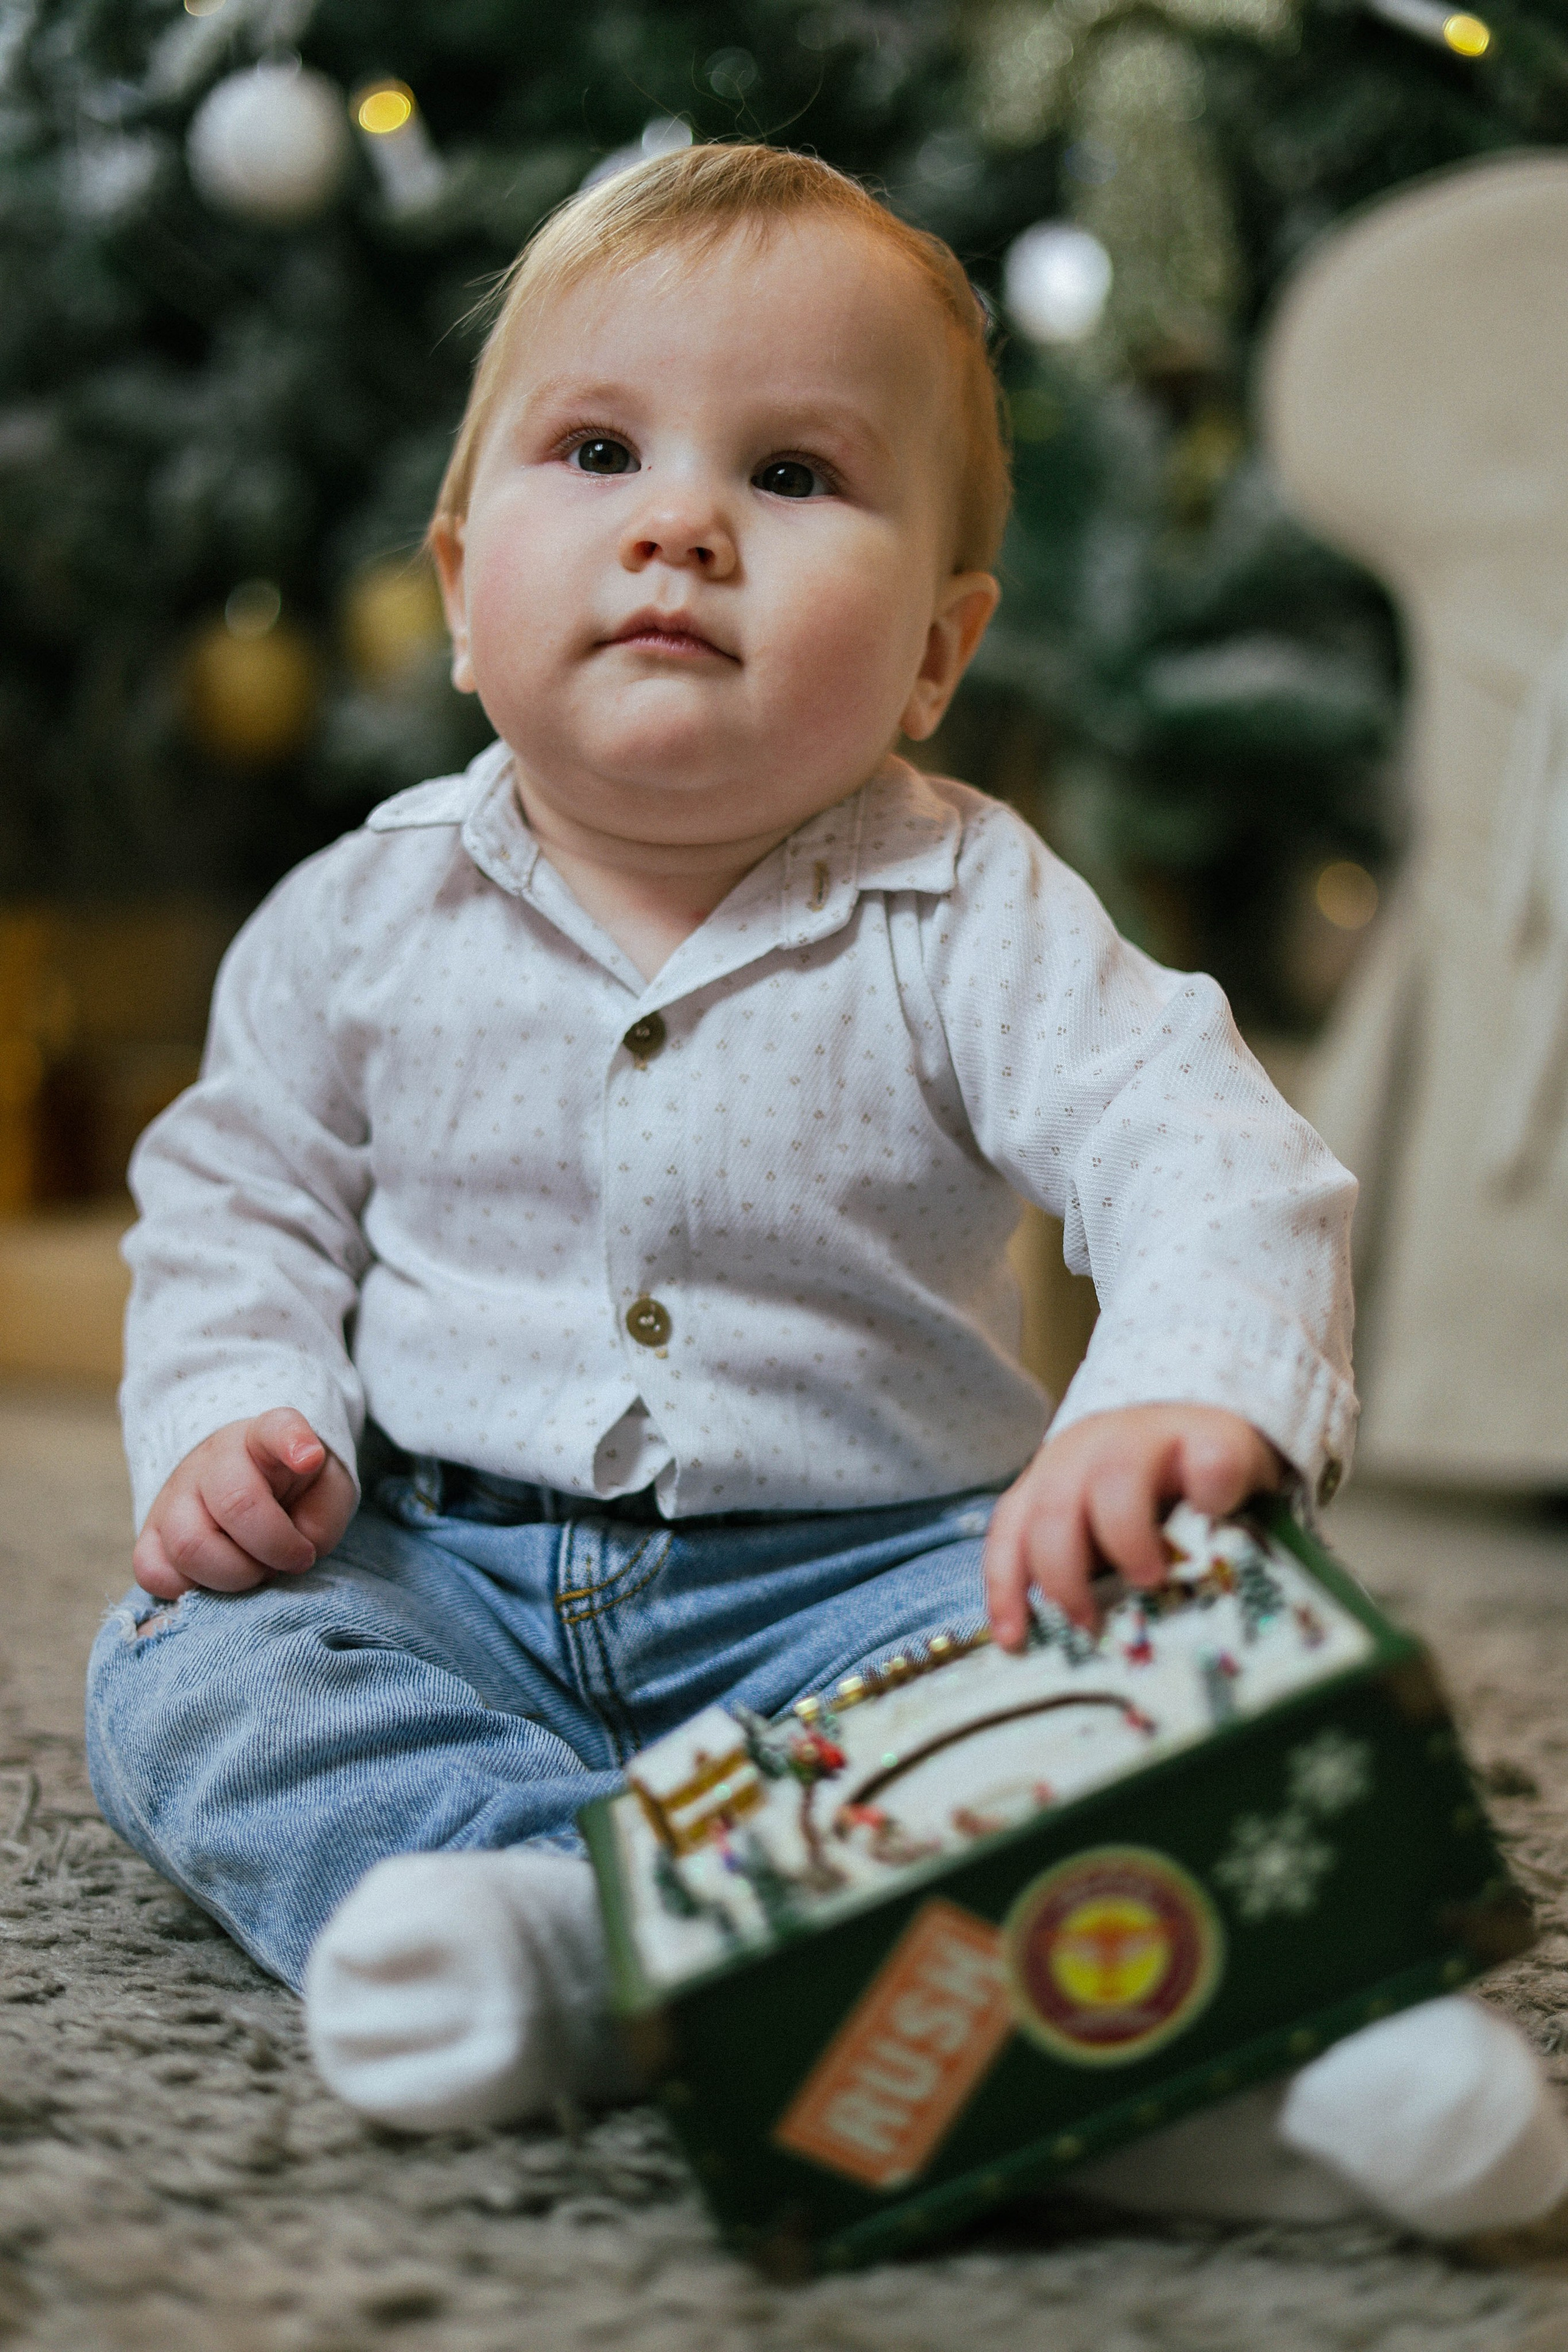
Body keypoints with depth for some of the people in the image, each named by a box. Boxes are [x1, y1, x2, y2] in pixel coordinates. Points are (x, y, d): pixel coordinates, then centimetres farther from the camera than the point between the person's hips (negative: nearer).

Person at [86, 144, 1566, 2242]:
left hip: (859, 1570, -2)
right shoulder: (364, 917, 0)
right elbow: (234, 1206, 9)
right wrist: (231, 1422, -11)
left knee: (1143, 1658, -27)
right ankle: (543, 1902, -41)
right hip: (446, 1571, 2)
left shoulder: (972, 917, -8)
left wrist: (1194, 1401, -41)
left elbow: (1209, 1165, -19)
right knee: (184, 1665, -23)